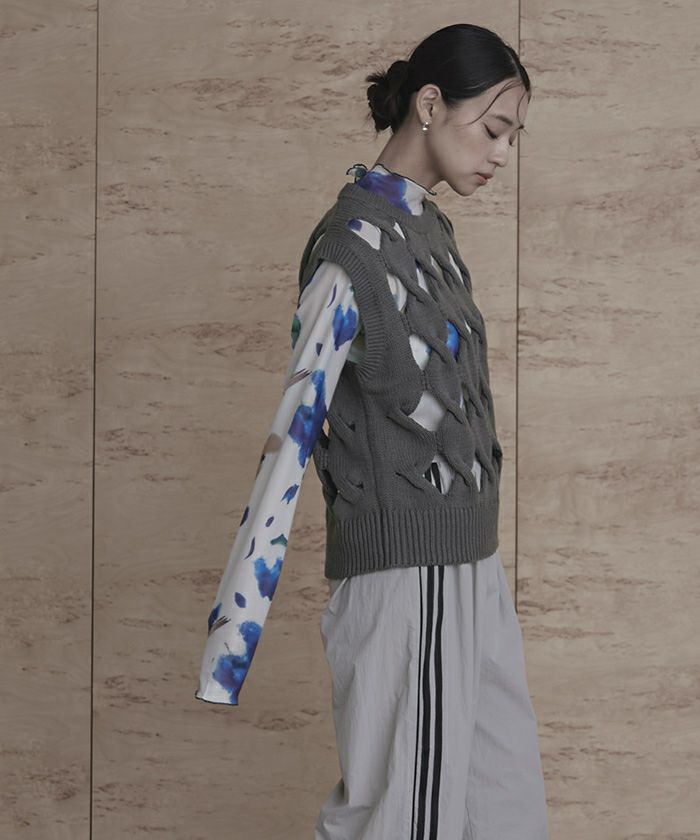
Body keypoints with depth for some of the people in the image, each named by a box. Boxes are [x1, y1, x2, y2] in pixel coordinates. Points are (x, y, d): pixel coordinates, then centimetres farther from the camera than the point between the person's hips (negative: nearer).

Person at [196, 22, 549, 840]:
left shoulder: (421, 226, 10)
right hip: (405, 568, -9)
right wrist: (237, 621, -23)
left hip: (463, 563, 9)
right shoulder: (353, 244, -16)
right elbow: (292, 433, -21)